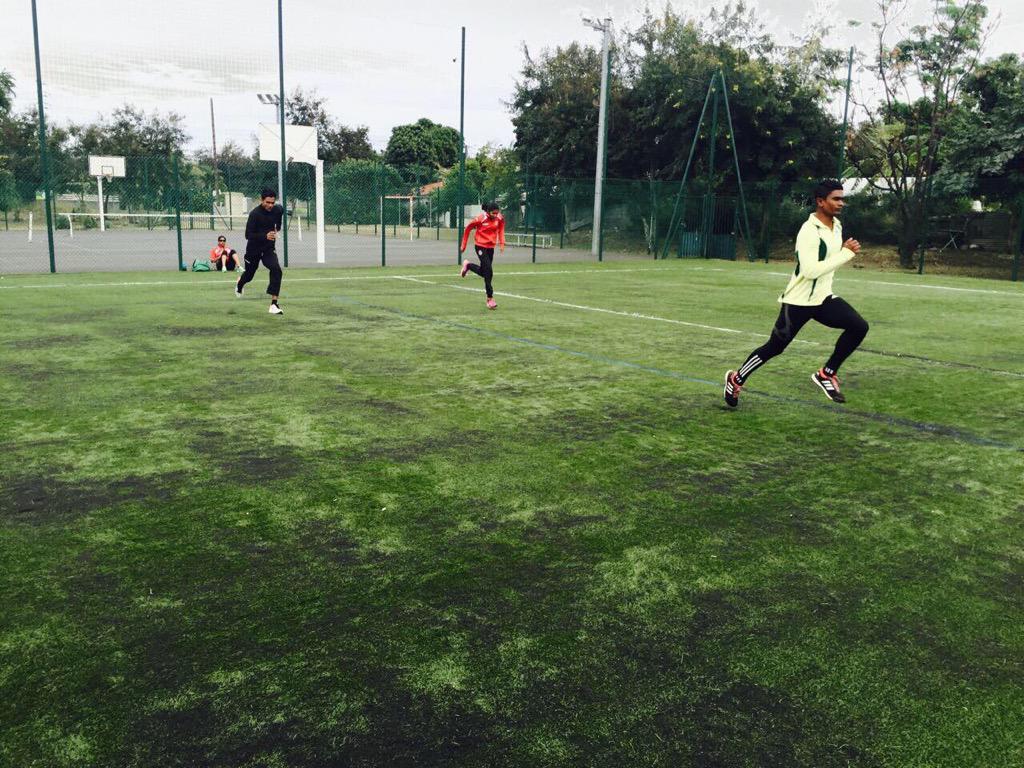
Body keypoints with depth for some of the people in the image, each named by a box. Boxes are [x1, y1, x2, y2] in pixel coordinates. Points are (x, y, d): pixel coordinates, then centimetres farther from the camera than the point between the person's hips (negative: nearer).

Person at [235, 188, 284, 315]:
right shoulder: (255, 214, -23)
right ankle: (240, 283, 59)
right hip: (253, 249, -2)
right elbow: (248, 235, -27)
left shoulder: (278, 210, -8)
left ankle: (274, 304, -22)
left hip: (269, 248, 2)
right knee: (249, 275, 19)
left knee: (276, 270, -24)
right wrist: (265, 236, -41)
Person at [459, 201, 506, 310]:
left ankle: (468, 265, 40)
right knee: (488, 272, -13)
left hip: (491, 247, 5)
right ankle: (490, 298, -4)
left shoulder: (500, 218, -7)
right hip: (480, 246, -5)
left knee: (484, 272, 11)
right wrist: (463, 245, 1)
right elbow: (468, 228, -4)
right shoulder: (480, 219, -18)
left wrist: (501, 243, -1)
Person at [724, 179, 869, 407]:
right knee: (774, 347, 4)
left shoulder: (836, 226, 7)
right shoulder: (809, 231, -21)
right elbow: (810, 271, -32)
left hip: (823, 298, 7)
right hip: (798, 301, -7)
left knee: (859, 326, -13)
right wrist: (846, 253, -28)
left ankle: (827, 374, 1)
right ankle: (736, 379, 26)